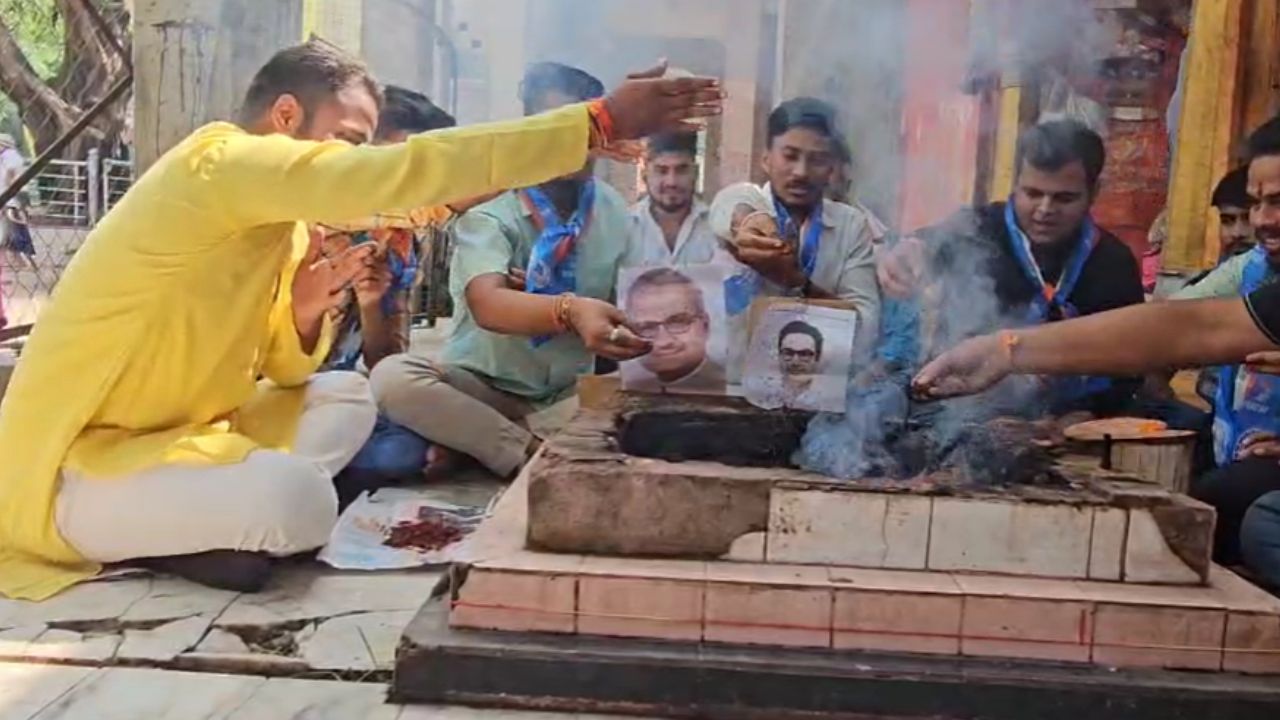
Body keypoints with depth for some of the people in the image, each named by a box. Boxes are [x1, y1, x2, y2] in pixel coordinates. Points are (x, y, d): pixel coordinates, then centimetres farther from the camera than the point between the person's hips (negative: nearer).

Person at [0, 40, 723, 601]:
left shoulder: (275, 218, 9)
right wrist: (602, 122, -30)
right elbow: (408, 173, -30)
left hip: (170, 432, 9)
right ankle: (155, 542, -3)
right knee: (297, 499, -32)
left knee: (348, 397, 11)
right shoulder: (220, 163, -21)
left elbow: (277, 369, 10)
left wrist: (304, 316, -13)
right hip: (77, 468, -9)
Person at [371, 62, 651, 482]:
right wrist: (570, 310, -52)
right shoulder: (490, 210, -13)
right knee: (392, 377, -31)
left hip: (567, 397, 4)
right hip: (481, 386, -3)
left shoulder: (617, 213, 1)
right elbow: (488, 305, -32)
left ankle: (475, 443, -17)